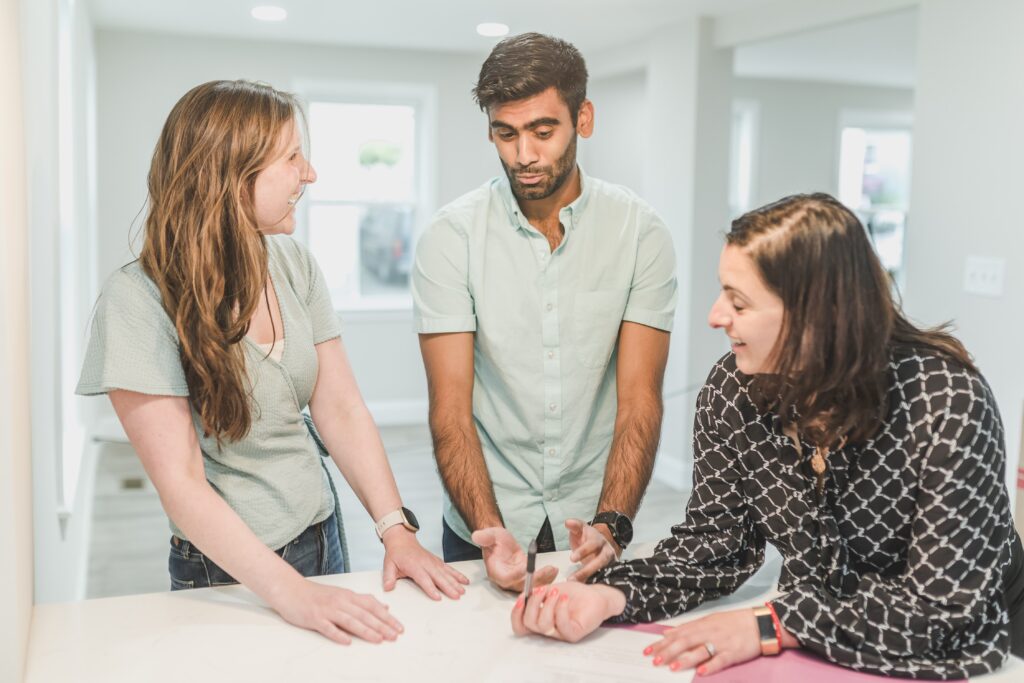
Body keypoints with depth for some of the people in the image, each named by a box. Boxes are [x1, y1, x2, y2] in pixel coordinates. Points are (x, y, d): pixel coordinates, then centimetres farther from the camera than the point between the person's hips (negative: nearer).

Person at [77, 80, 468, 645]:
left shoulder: (294, 264, -4)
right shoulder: (138, 301, -21)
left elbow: (341, 408, -3)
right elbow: (181, 483, -23)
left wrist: (396, 530, -13)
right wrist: (291, 593, -29)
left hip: (321, 536, 6)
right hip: (226, 572, -6)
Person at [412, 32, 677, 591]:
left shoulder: (640, 232, -9)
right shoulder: (450, 237, -11)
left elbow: (639, 400, -12)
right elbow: (451, 408, -13)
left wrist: (611, 525, -24)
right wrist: (490, 533, -26)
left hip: (594, 529, 1)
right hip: (486, 530, 0)